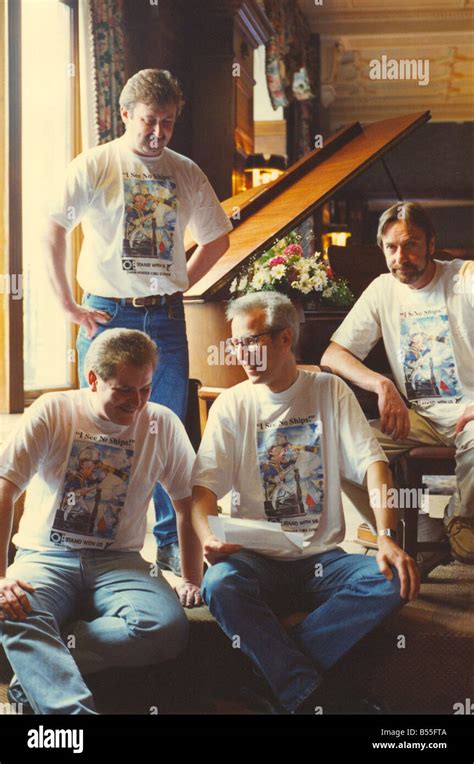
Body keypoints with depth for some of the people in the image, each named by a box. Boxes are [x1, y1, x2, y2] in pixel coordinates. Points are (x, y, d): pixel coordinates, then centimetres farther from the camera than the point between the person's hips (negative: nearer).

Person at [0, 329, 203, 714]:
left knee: (168, 627, -31)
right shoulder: (52, 412, -3)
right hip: (45, 556, -1)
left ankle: (37, 667, -25)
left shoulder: (163, 425, 3)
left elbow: (188, 503, 12)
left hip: (118, 561, 2)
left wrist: (191, 580, 9)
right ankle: (75, 709, -46)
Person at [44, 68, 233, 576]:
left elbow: (217, 238, 19)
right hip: (107, 317, -3)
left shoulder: (185, 172, 9)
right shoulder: (94, 166, -1)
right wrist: (69, 306, -7)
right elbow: (52, 232, -3)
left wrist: (178, 286, 8)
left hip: (165, 319, 3)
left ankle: (171, 543, 16)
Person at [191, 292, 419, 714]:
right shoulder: (232, 404, 6)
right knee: (220, 584, -35)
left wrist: (387, 537, -19)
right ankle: (305, 693, -26)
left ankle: (283, 685, -26)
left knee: (394, 581, -28)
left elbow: (372, 463, -2)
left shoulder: (330, 391, 7)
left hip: (322, 558, 1)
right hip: (256, 558, -1)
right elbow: (204, 486, -2)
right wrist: (207, 536, -25)